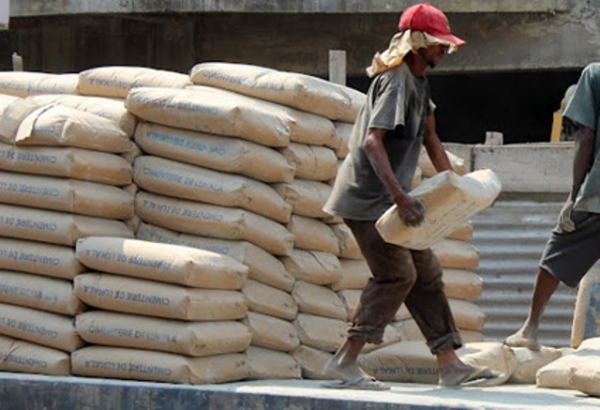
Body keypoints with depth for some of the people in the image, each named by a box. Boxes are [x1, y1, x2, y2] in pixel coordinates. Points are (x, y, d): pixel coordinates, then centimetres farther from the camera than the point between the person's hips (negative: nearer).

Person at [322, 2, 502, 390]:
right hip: (368, 197, -10)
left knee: (426, 273, 10)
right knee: (397, 275, -13)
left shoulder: (418, 80, 13)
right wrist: (399, 197, -37)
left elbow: (429, 136, 23)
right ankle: (345, 363, -12)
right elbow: (372, 141, -29)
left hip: (389, 198, 10)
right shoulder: (396, 80, -19)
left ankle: (450, 364, 14)